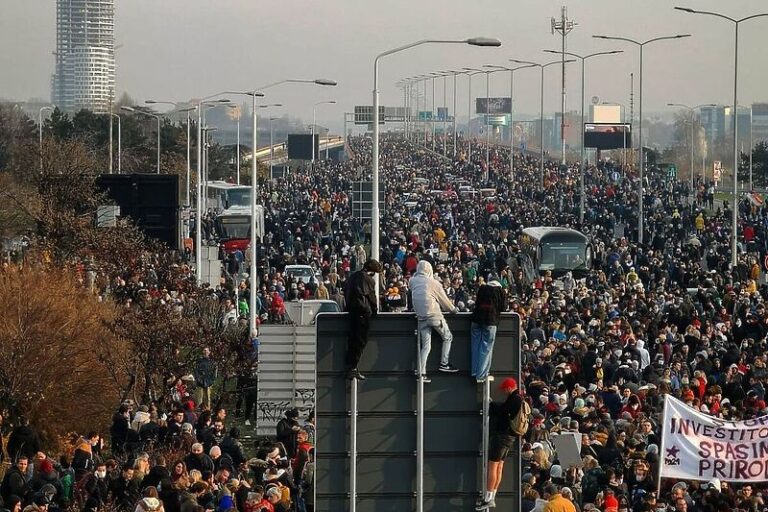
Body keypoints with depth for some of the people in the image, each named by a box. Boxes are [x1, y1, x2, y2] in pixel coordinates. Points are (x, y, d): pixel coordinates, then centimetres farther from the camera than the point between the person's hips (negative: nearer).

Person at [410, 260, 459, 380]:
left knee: (425, 345, 6)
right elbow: (444, 300, 3)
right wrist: (453, 309, 18)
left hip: (421, 316, 4)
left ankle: (422, 372, -4)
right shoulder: (433, 283, -6)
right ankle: (444, 364, 10)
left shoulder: (412, 281, 3)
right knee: (447, 337, 15)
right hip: (434, 315, -4)